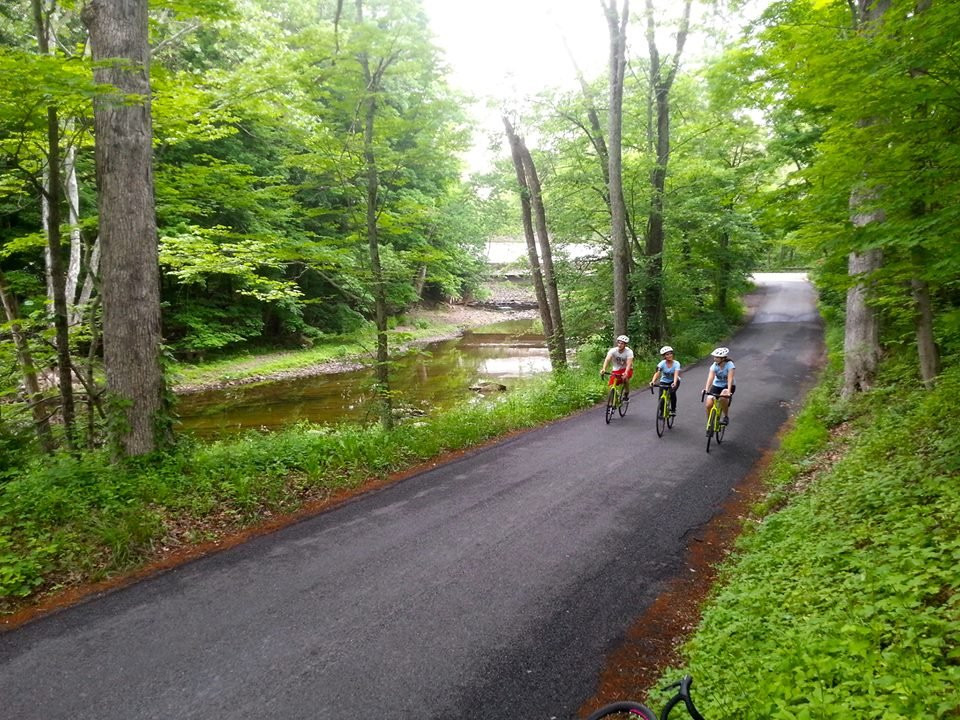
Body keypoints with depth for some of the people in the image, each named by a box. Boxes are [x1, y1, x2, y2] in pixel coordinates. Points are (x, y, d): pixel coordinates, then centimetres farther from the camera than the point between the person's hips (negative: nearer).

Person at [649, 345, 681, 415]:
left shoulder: (676, 363, -22)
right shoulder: (662, 363, -19)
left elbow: (676, 374, -37)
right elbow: (657, 373, -33)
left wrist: (674, 383, -56)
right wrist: (653, 381, -52)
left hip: (674, 381, -1)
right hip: (664, 381, 1)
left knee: (672, 392, -29)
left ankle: (673, 409, -9)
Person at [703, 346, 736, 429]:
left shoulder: (729, 365, -21)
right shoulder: (714, 366, -14)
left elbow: (730, 379, -31)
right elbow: (710, 378, -27)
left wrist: (728, 391, -44)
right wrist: (706, 389, -44)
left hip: (728, 386, -3)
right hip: (716, 385, 3)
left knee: (723, 398, -37)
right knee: (708, 405, -16)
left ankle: (726, 417, -11)